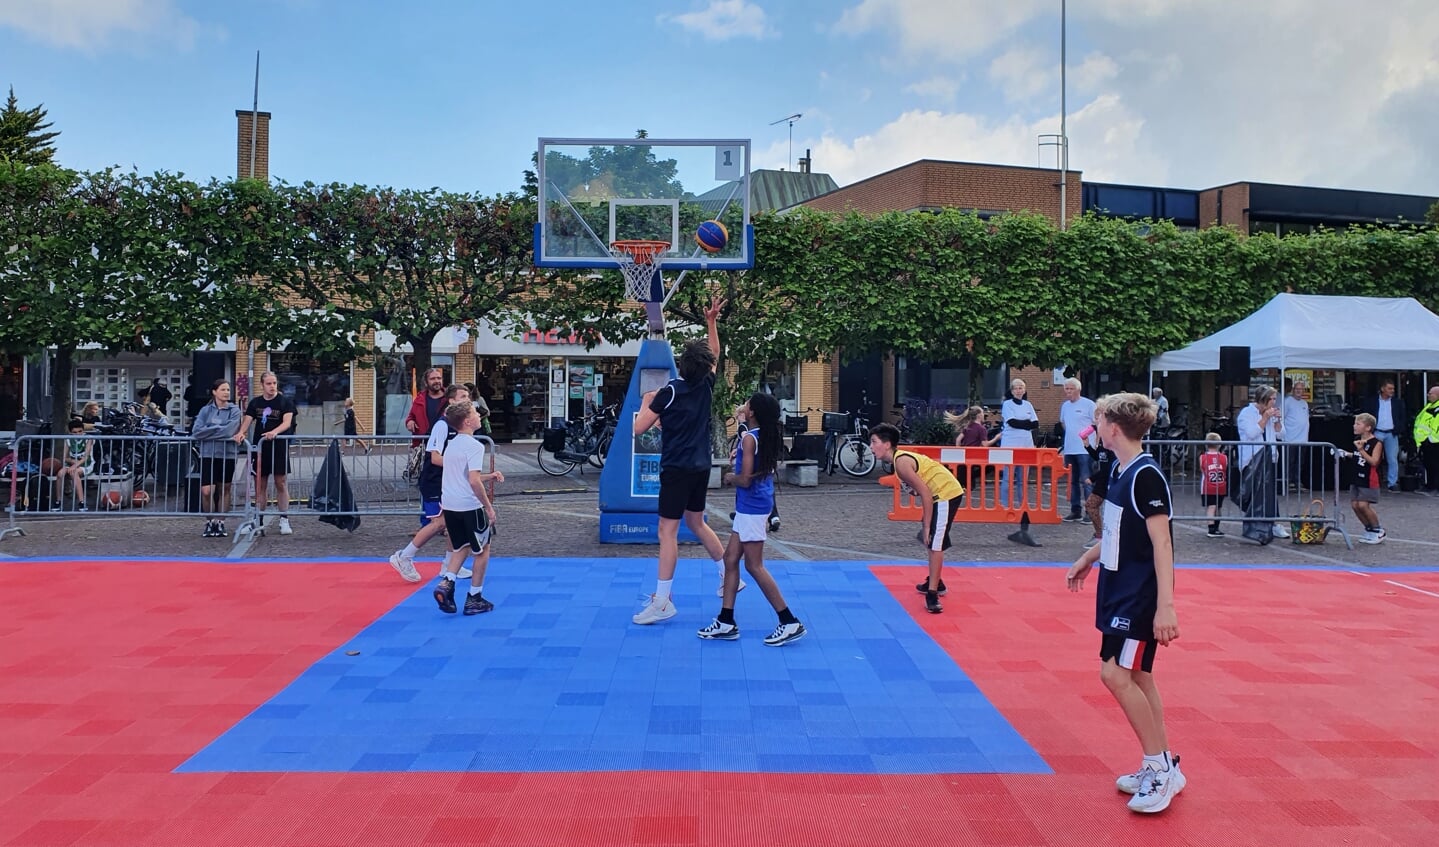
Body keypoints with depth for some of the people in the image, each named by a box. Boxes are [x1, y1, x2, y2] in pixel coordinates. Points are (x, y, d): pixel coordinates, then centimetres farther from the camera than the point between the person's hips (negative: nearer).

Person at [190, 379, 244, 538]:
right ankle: (209, 522, 11)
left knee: (224, 490, 9)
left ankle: (220, 523, 21)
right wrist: (220, 430, -11)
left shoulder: (234, 410, 1)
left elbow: (230, 430, -15)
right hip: (208, 454, 0)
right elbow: (196, 432, -7)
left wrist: (208, 431, -9)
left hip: (228, 455, 0)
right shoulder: (206, 410, 5)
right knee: (206, 491, -8)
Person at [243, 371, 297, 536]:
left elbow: (287, 422, -14)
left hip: (279, 448, -3)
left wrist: (275, 432, -33)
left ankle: (284, 520, 6)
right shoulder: (255, 402, 9)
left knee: (281, 484, 0)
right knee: (260, 485, 9)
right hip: (259, 447, 3)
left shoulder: (285, 402, -2)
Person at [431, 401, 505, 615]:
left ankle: (446, 582, -1)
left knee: (461, 547, 21)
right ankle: (474, 598, 13)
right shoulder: (474, 446, -15)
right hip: (470, 506, -7)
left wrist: (490, 476, 19)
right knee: (482, 550, 10)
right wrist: (489, 507, -16)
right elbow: (473, 481, -23)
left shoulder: (452, 444, 13)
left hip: (449, 505, 8)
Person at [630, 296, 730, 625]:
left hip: (677, 468, -7)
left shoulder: (670, 391, -13)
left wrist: (646, 401, 6)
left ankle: (662, 602, -6)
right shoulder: (706, 385, 3)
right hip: (700, 467, 7)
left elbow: (639, 428, -10)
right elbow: (714, 355, 24)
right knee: (696, 522, 23)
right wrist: (711, 322, 26)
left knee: (668, 531, -6)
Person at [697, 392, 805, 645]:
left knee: (754, 566, -3)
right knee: (730, 558, 12)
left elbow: (745, 480, -22)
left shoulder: (749, 438, -18)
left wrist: (730, 477, 0)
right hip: (751, 507, 10)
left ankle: (790, 622, 1)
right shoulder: (768, 436, 7)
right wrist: (741, 421, 25)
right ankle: (726, 622, 16)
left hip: (751, 508, -10)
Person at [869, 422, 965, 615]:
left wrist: (927, 526, -18)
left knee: (934, 543, -14)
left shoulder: (901, 462, -19)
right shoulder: (900, 458, 10)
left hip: (946, 494, -11)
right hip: (943, 494, 11)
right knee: (931, 540, 23)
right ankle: (936, 583, 38)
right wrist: (925, 519, 12)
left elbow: (925, 493, -22)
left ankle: (932, 595, -15)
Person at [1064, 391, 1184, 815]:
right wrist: (1088, 558, 31)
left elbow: (1162, 542, -21)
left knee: (1116, 673, -10)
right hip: (1120, 589, 9)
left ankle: (1160, 769, 3)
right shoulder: (1121, 470, 8)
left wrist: (1165, 606, -24)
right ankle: (1161, 768, 22)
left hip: (1140, 596, -9)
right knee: (1136, 677, 12)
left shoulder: (1147, 475, -18)